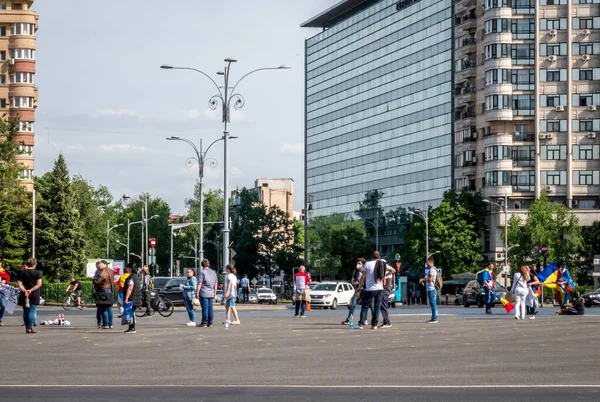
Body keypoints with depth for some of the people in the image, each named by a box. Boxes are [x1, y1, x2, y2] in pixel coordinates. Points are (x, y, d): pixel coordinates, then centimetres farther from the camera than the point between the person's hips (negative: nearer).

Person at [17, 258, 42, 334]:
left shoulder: (22, 273, 5)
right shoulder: (37, 273, 0)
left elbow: (20, 284, -4)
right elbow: (39, 284, -10)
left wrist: (24, 290, -15)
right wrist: (31, 290, -14)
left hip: (24, 294, 2)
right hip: (34, 294, -2)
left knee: (25, 311, 11)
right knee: (32, 311, -1)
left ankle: (27, 327, 13)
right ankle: (30, 327, -9)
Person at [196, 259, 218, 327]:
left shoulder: (202, 272, -6)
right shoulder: (213, 272, 13)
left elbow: (199, 284, -12)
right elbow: (216, 284, 15)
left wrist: (197, 292, -9)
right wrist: (214, 292, 23)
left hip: (204, 293, -5)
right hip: (211, 293, 5)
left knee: (205, 308, -5)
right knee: (210, 308, 7)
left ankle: (204, 322, -4)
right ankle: (210, 323, 8)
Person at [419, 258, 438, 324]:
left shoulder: (432, 270, -13)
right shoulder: (432, 269, 20)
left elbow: (430, 279, -21)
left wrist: (423, 279, -9)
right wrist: (423, 279, 15)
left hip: (431, 289, -11)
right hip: (431, 289, 11)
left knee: (433, 304, -9)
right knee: (433, 304, 13)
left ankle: (434, 319, -10)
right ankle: (434, 318, 17)